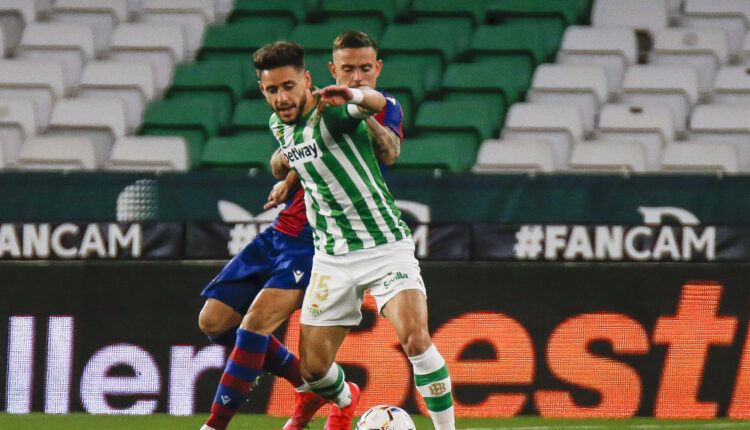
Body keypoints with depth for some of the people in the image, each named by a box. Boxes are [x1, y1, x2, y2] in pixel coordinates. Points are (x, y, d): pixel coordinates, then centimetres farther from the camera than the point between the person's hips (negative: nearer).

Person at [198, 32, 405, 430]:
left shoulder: (385, 110, -4)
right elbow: (281, 167, 9)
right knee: (214, 320, 4)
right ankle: (308, 383, 18)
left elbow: (389, 153, -26)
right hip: (282, 233, 7)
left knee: (257, 319, -23)